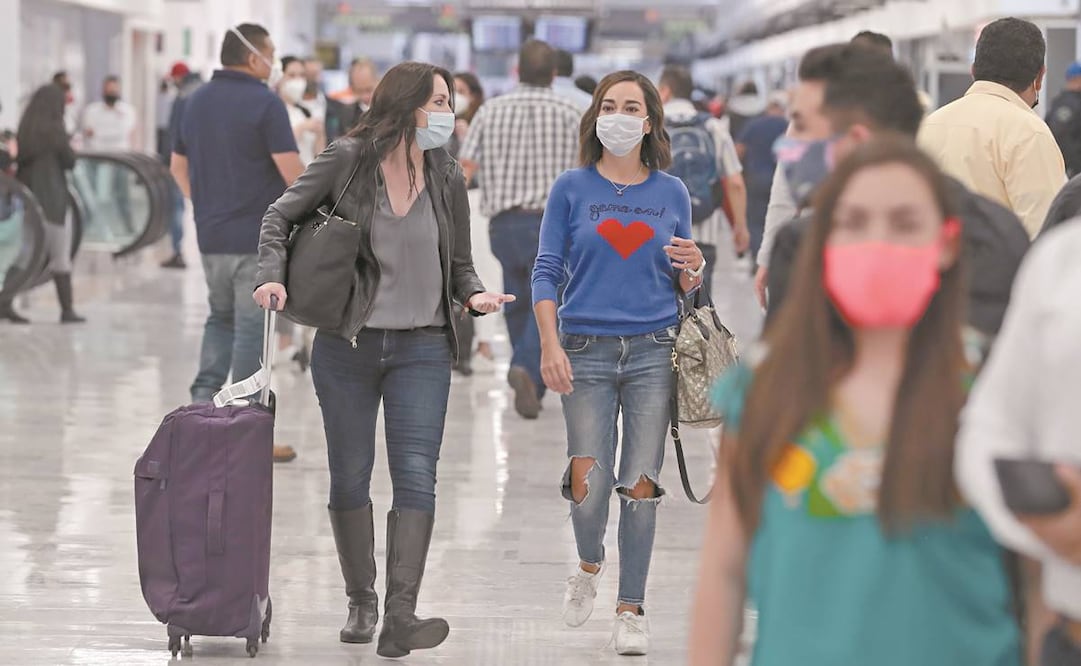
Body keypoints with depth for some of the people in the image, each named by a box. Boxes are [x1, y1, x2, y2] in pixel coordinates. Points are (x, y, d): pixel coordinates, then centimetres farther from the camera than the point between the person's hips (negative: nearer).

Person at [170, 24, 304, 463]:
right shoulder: (264, 103, -11)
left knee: (221, 318, 22)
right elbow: (291, 170, -17)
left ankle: (203, 398, 6)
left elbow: (178, 166, 18)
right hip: (259, 237, -6)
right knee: (252, 328, -2)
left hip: (211, 234, 6)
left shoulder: (197, 102, 10)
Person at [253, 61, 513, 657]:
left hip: (422, 349, 1)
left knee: (415, 476, -13)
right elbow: (280, 216, 4)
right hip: (346, 346, -1)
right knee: (349, 478, 8)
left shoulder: (447, 178, 4)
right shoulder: (348, 160, -4)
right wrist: (273, 276, -12)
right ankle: (360, 602, 25)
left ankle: (400, 614, -18)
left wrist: (474, 295, -9)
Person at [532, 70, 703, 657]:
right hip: (586, 350, -1)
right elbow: (546, 273, 2)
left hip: (653, 350, 1)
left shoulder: (671, 193, 9)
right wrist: (550, 347, -7)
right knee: (587, 485, -7)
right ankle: (589, 565, 25)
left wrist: (693, 269, -9)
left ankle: (631, 608, 11)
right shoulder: (572, 189, 4)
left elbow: (683, 284, 14)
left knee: (641, 486, -1)